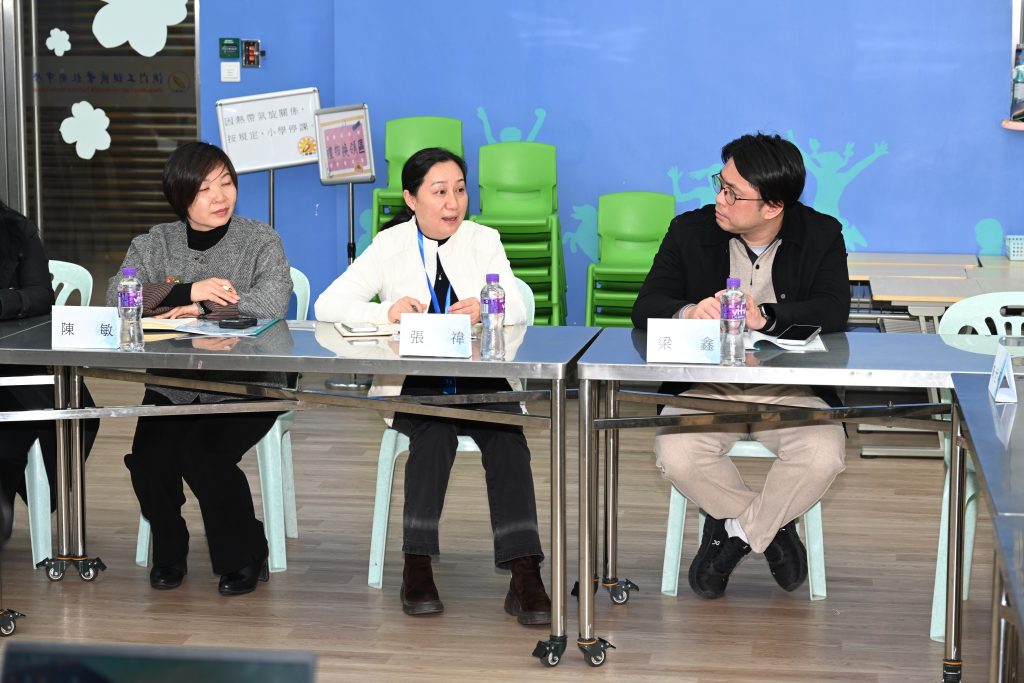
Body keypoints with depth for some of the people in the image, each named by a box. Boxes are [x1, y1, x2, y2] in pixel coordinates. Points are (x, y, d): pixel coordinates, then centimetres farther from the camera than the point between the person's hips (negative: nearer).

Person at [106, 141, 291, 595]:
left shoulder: (260, 240, 1)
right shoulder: (155, 243, 9)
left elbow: (271, 303, -17)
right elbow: (116, 297, -7)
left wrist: (203, 309, -16)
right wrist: (187, 291, -17)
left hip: (244, 386, -3)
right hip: (171, 386, 3)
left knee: (204, 455, -27)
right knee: (150, 457, -22)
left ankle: (245, 554, -2)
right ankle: (168, 551, 8)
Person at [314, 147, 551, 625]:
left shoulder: (483, 241, 13)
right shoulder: (390, 246, 9)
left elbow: (518, 310, 0)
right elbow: (328, 306, 0)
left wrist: (484, 310, -24)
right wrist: (386, 312, -19)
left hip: (481, 379, 1)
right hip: (414, 384, -1)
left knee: (506, 437, -29)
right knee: (435, 431, -34)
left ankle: (524, 576, -35)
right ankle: (416, 565, -30)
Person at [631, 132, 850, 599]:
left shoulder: (822, 236, -1)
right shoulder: (690, 232, 2)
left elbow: (833, 314, -15)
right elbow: (646, 308, -6)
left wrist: (763, 316, -32)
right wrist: (689, 313, -30)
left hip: (791, 388, -1)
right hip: (708, 385, 1)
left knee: (823, 455, -31)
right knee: (676, 454, -30)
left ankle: (735, 529, -3)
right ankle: (770, 529, -2)